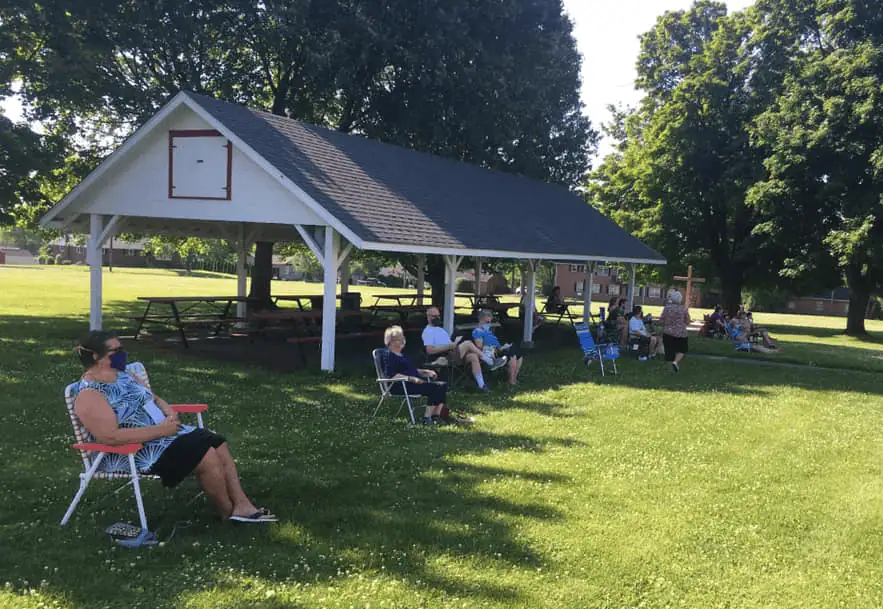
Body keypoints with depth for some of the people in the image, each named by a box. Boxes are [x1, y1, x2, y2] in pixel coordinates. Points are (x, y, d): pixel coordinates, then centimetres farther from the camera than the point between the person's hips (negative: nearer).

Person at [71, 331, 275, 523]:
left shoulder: (121, 375, 10)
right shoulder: (88, 395, -18)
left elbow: (154, 399, 19)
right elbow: (111, 437, -29)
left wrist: (169, 413, -5)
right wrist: (160, 430, -25)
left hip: (162, 432, 10)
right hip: (134, 452, -10)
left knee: (218, 445, -2)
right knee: (207, 457, -20)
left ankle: (242, 506, -2)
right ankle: (229, 513, -1)